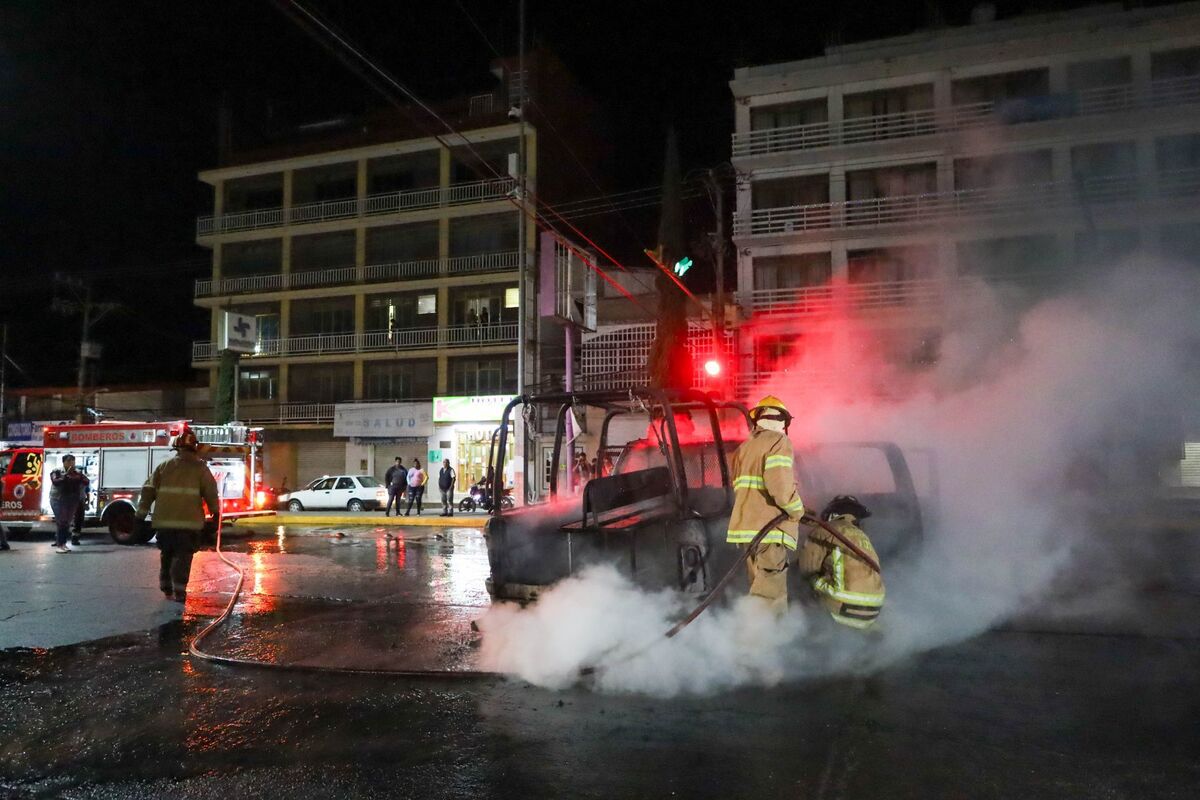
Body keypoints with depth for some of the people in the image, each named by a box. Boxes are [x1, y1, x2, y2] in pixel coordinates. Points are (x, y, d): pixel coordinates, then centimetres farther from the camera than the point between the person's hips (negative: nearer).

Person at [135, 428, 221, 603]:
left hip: (164, 521, 3)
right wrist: (215, 516, 6)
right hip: (189, 522, -3)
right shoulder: (200, 468, 1)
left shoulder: (164, 466, 8)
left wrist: (141, 514, 10)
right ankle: (179, 591, -9)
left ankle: (167, 587, 31)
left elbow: (148, 490, 7)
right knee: (183, 556, 1)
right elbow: (211, 493, -2)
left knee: (167, 554, 20)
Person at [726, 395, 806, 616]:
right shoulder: (778, 442, -5)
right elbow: (779, 484, -19)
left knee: (761, 586, 16)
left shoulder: (744, 448, 21)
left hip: (746, 524, 9)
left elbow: (738, 488, 16)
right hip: (770, 528, -8)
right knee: (769, 592, -8)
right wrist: (797, 509, -5)